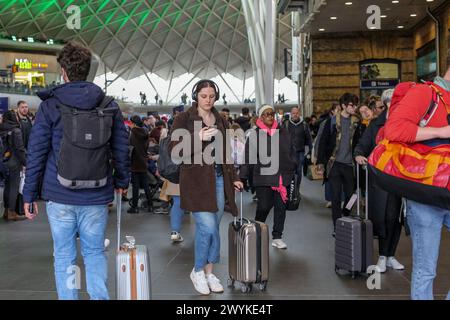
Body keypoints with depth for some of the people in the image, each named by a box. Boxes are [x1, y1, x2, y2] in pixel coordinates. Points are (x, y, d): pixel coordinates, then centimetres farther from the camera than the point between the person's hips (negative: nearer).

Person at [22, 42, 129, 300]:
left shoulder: (50, 106, -4)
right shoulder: (110, 106, 3)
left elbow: (36, 152, -3)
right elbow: (121, 148, 7)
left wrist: (29, 194, 4)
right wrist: (121, 181, 21)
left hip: (60, 195, -2)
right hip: (96, 196, 2)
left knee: (64, 257, 10)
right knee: (95, 253, 14)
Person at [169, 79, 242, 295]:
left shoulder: (220, 121, 15)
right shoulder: (184, 119, -1)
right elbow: (174, 149, -9)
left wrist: (233, 178, 18)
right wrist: (198, 138, -21)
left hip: (218, 177, 5)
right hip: (196, 179, -5)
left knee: (213, 227, 6)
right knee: (208, 226, -12)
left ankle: (208, 272, 20)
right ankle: (197, 271, 9)